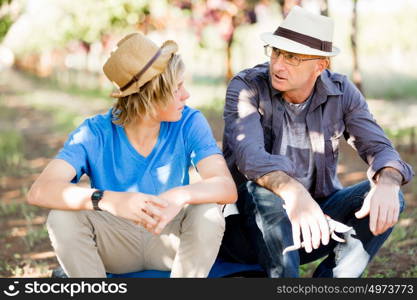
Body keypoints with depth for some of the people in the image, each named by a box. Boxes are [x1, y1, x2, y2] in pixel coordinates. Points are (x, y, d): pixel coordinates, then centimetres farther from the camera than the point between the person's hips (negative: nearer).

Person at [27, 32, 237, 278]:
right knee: (62, 216, -27)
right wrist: (111, 200, -48)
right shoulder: (96, 134, -16)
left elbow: (227, 188, -25)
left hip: (169, 240, 1)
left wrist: (180, 196, -48)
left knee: (207, 211, -29)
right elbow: (39, 191, -31)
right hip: (115, 245, 0)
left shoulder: (189, 124, -13)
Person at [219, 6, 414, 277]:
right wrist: (292, 192, -50)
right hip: (255, 219, -3)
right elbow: (249, 155, -30)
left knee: (389, 200, -19)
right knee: (264, 192, -36)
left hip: (316, 214, 4)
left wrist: (387, 183, -33)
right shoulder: (246, 87, -13)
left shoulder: (341, 92, -2)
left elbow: (378, 148, -8)